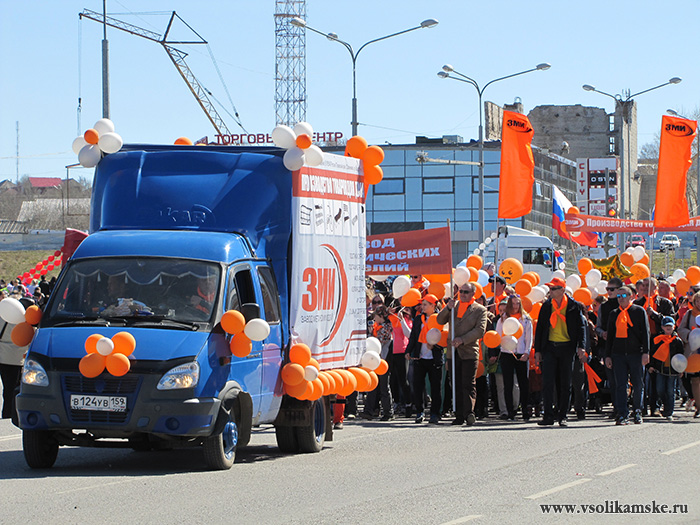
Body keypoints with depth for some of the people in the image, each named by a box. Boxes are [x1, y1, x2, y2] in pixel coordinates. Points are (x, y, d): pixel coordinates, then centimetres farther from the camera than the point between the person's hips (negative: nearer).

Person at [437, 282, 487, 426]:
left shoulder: (480, 310, 2)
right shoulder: (454, 305, 16)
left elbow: (480, 330, -8)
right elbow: (440, 321, 11)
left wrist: (462, 340, -18)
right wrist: (448, 308, -7)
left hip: (469, 352, -4)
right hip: (454, 352, 4)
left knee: (469, 384, -10)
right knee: (457, 386, 4)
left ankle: (469, 413, -14)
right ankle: (459, 416, 7)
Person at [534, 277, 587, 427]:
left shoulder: (574, 306, 1)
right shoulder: (546, 306, 8)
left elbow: (581, 327, 2)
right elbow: (540, 328, 12)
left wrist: (581, 347, -11)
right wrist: (538, 350, 7)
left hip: (567, 347, -1)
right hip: (549, 347, 1)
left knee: (565, 384, 3)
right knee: (547, 382, -7)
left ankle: (562, 416, 11)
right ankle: (548, 416, -7)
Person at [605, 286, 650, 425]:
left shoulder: (639, 311, 5)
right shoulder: (614, 314, 14)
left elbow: (645, 333, 2)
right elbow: (610, 335, 16)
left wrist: (645, 352, -6)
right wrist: (607, 356, 9)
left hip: (636, 353, -2)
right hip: (618, 354, 2)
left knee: (638, 385, 2)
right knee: (620, 385, -4)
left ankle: (637, 412, 17)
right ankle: (622, 415, -5)